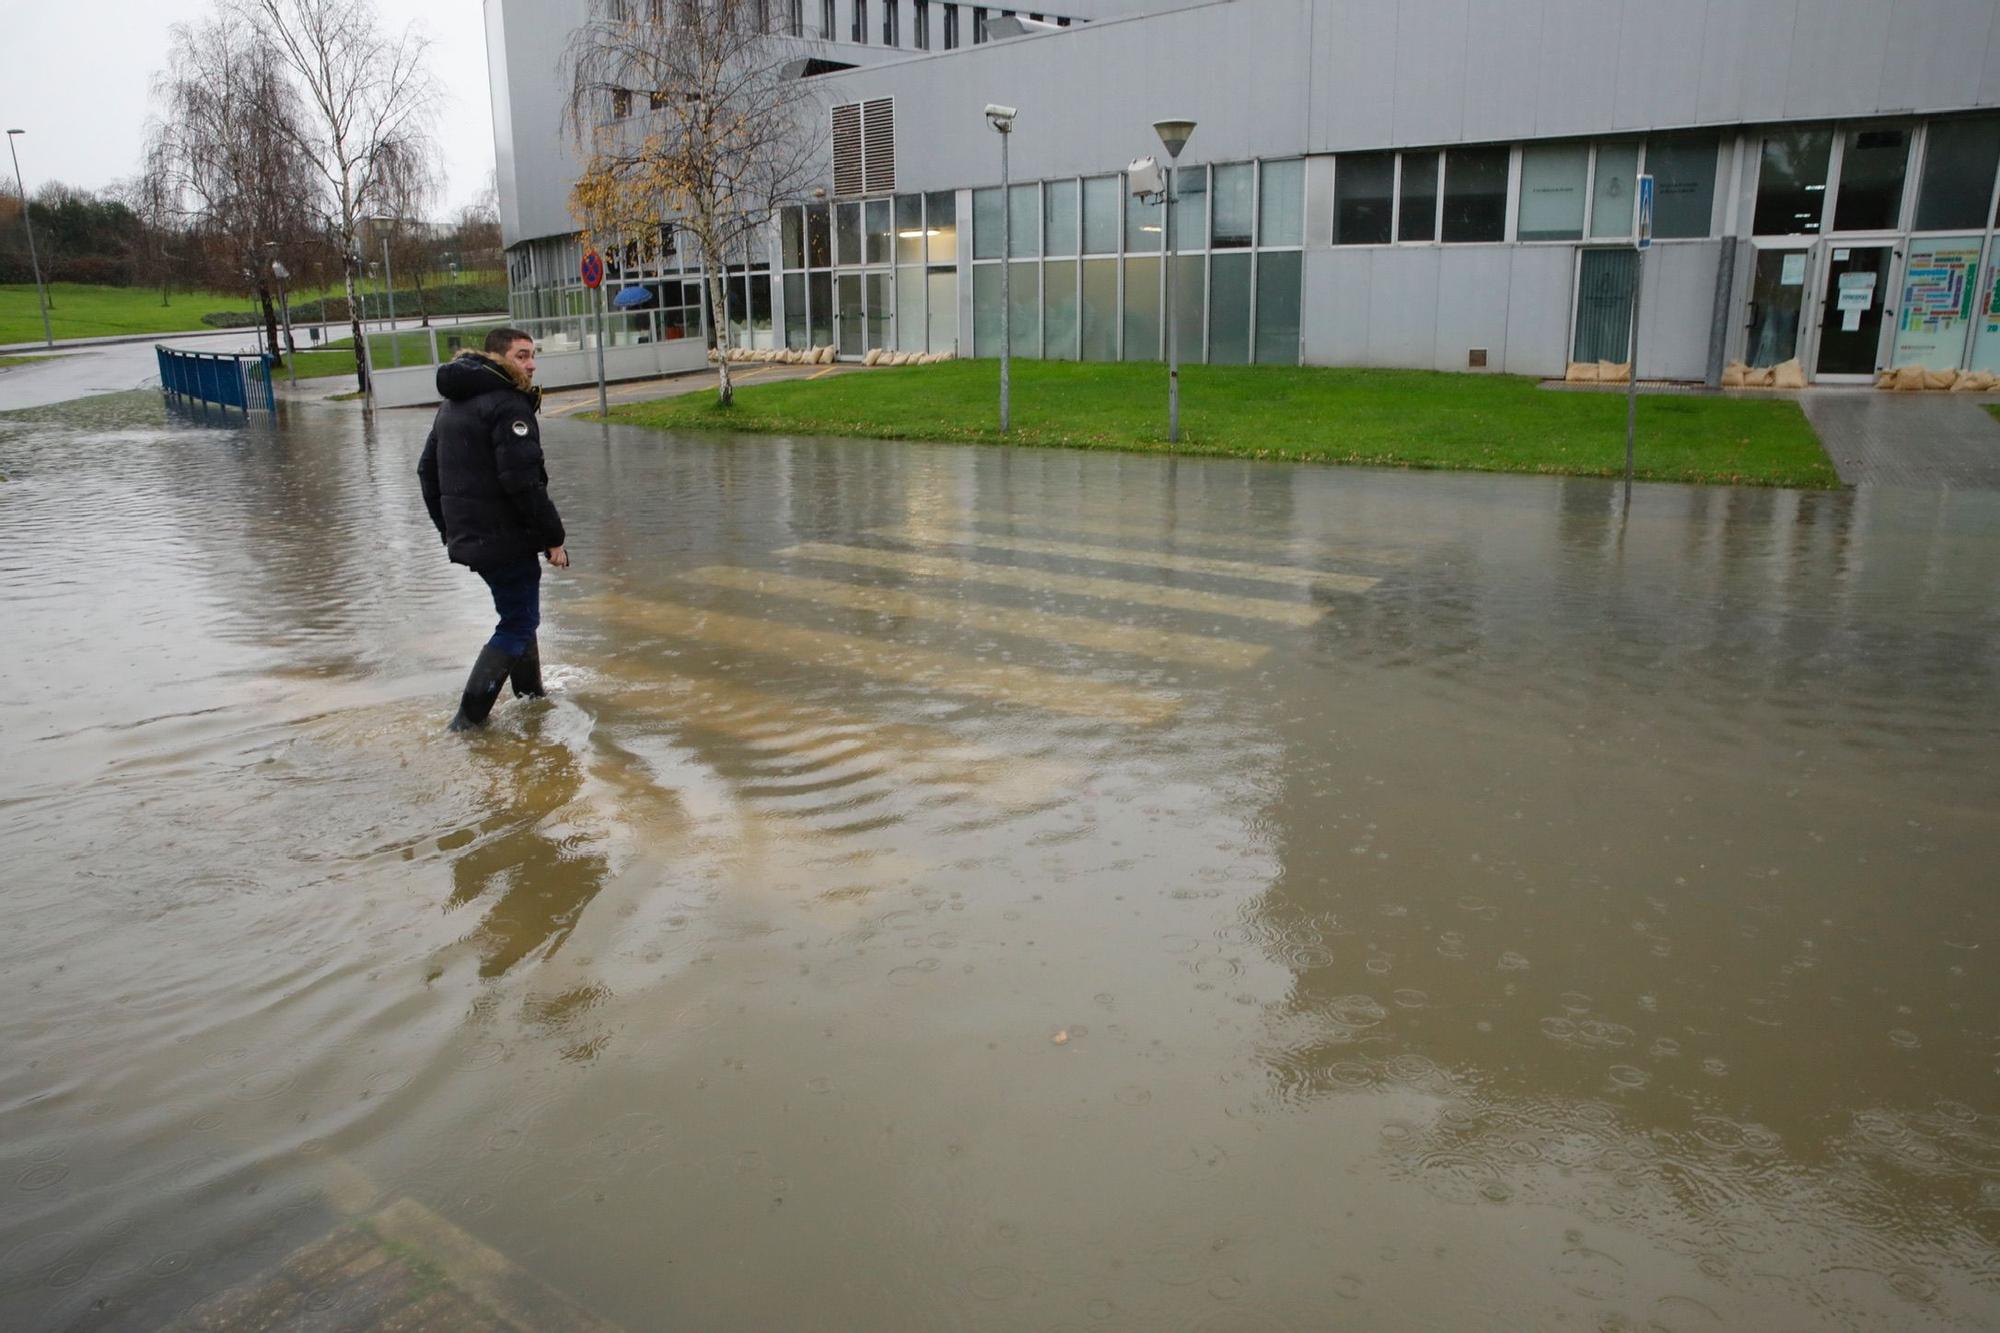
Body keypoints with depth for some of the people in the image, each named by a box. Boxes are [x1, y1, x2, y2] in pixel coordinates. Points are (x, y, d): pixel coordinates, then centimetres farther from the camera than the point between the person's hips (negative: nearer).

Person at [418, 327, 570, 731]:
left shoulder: (451, 404, 16)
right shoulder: (508, 405, -16)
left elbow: (427, 471, 23)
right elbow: (523, 482, -23)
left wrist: (449, 529, 27)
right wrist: (553, 538, -16)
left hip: (466, 540, 10)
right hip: (506, 540, -10)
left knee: (520, 614, 22)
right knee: (518, 624, -3)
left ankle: (531, 697, 30)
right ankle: (469, 717, -7)